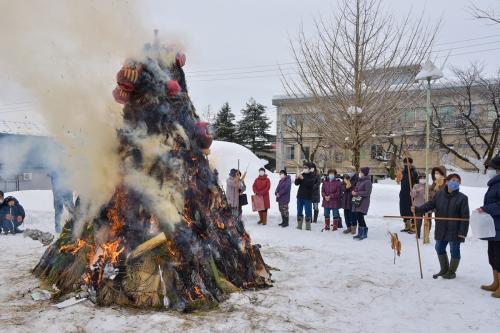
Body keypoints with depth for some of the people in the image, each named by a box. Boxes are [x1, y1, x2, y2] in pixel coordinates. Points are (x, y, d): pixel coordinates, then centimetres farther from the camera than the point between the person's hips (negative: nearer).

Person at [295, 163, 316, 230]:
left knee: (308, 211, -3)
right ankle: (299, 225, 14)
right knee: (299, 211, 7)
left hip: (308, 196, -5)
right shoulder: (302, 175, 11)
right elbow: (296, 183, 5)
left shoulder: (312, 176, -2)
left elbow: (310, 183, -20)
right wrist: (297, 179, -16)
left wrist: (303, 179, -29)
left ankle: (308, 226, 2)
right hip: (300, 195, 5)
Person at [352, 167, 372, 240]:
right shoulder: (359, 181, 15)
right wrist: (354, 192, 4)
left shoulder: (368, 182, -10)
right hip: (357, 201, 8)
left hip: (363, 202, -8)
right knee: (358, 217, 8)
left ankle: (361, 233, -4)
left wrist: (357, 193, -16)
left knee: (360, 217, -12)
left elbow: (367, 193, -16)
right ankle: (364, 233, 19)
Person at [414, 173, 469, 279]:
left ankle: (451, 272, 23)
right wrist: (417, 209, -16)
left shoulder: (462, 198, -9)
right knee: (439, 248, 13)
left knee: (454, 250, 6)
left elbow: (465, 217, -11)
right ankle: (444, 270, 32)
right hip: (441, 230, 5)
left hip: (455, 231, -4)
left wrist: (463, 232, -15)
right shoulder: (439, 195, 2)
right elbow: (429, 205, 1)